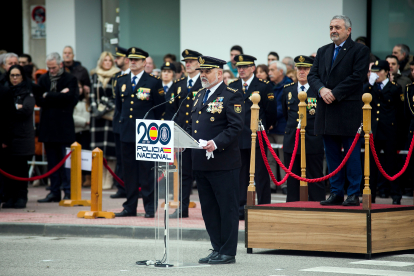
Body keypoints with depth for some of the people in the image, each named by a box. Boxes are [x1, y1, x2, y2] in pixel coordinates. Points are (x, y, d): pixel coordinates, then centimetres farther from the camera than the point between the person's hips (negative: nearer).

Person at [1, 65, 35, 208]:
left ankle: (21, 197, 1)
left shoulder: (28, 92, 5)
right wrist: (16, 108, -8)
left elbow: (27, 109, -10)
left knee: (21, 166, -3)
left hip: (23, 135, -2)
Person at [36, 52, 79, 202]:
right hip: (48, 126, 4)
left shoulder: (70, 79, -1)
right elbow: (38, 100, -1)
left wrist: (48, 96, -8)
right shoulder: (43, 79, 12)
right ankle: (54, 192, 12)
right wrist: (59, 96, -11)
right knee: (52, 161, 7)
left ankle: (68, 191, 0)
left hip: (64, 126, -4)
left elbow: (69, 98, -15)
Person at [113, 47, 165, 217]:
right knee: (129, 171, 7)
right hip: (127, 132, 5)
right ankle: (130, 207, 12)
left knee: (147, 170, -4)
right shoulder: (121, 81, 11)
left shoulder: (153, 82, -2)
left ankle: (150, 207, 1)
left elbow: (160, 108, 2)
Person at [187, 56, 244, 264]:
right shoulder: (200, 95, 18)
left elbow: (236, 127, -15)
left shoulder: (231, 96, -7)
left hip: (223, 162, -8)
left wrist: (216, 143, -26)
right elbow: (192, 124, 24)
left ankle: (228, 252, 2)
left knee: (227, 207, -2)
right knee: (208, 208, 12)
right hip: (201, 162, 8)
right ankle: (217, 249, 21)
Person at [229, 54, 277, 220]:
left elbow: (271, 113, 1)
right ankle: (241, 210, 10)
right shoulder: (232, 87, 10)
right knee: (240, 174, 6)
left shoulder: (264, 87, -1)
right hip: (238, 138, 4)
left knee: (261, 174, 0)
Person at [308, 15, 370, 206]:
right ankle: (336, 193, 13)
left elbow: (357, 77, -12)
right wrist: (322, 89, -11)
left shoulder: (360, 51, -1)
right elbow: (312, 75, 10)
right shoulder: (323, 52, 17)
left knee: (352, 154, -3)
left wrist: (334, 93, -16)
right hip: (327, 112, 6)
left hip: (349, 111, -6)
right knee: (332, 155, 8)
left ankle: (354, 194, -1)